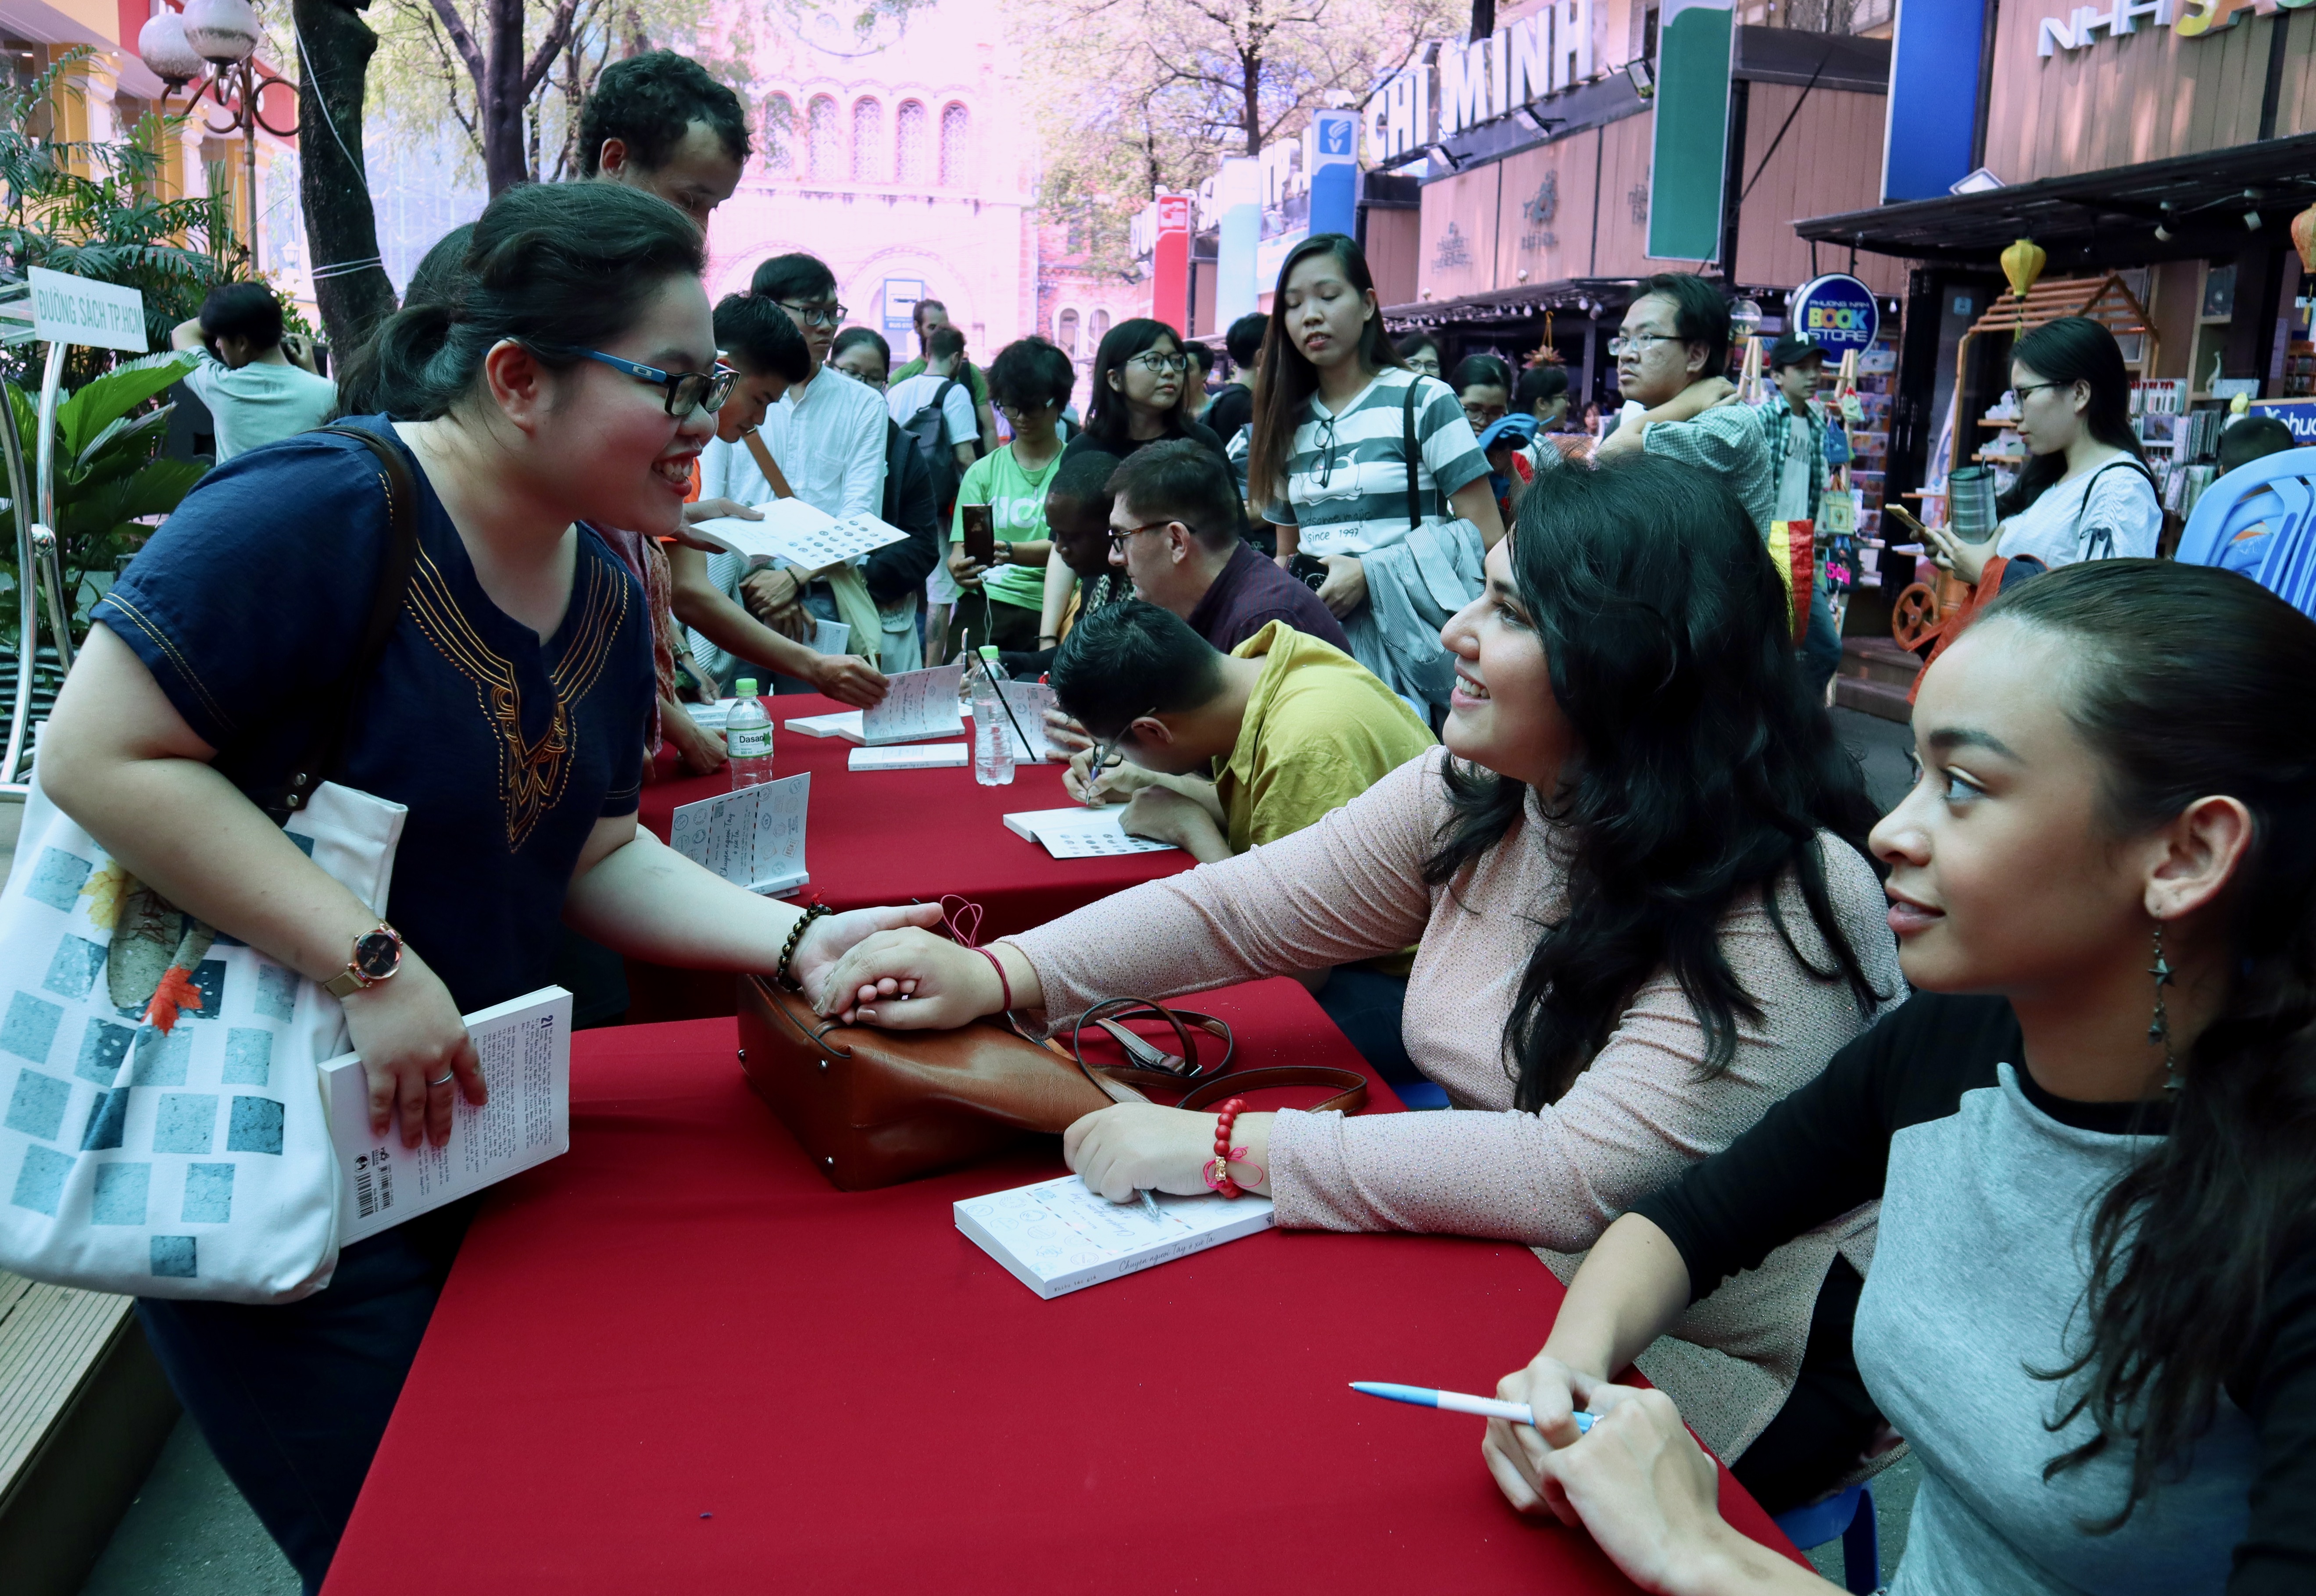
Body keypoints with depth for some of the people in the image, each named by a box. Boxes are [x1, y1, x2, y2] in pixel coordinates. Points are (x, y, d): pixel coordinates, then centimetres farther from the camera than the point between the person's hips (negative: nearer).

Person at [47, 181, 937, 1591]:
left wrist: (795, 941, -10)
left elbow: (593, 853, 5)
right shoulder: (322, 511, -23)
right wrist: (373, 963, -29)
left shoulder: (604, 588, 2)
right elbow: (102, 753, -25)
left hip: (452, 1138, 8)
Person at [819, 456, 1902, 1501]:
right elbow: (1250, 904, 0)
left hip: (1696, 1367, -5)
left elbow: (1581, 1177, -32)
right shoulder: (1476, 798, -4)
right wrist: (998, 974, -13)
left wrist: (1228, 1147, -29)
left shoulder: (1786, 899, -24)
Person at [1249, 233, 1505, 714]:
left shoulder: (1423, 401, 0)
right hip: (1316, 635, 4)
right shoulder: (1289, 422, 15)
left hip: (1405, 638, -4)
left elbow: (1488, 539, -6)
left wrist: (1370, 574, -14)